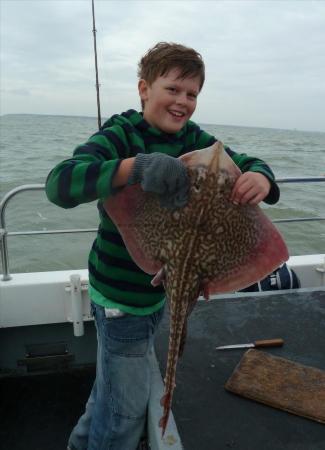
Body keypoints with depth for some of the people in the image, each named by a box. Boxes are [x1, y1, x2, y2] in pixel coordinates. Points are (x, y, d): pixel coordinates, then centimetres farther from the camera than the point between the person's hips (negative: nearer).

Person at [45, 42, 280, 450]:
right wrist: (137, 164, -48)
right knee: (127, 404, 10)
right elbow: (59, 183, -33)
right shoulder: (120, 135, -19)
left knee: (115, 379, 29)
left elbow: (243, 162, -4)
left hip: (160, 286, 7)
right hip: (121, 293, -7)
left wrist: (260, 176, -29)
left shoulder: (193, 138, 0)